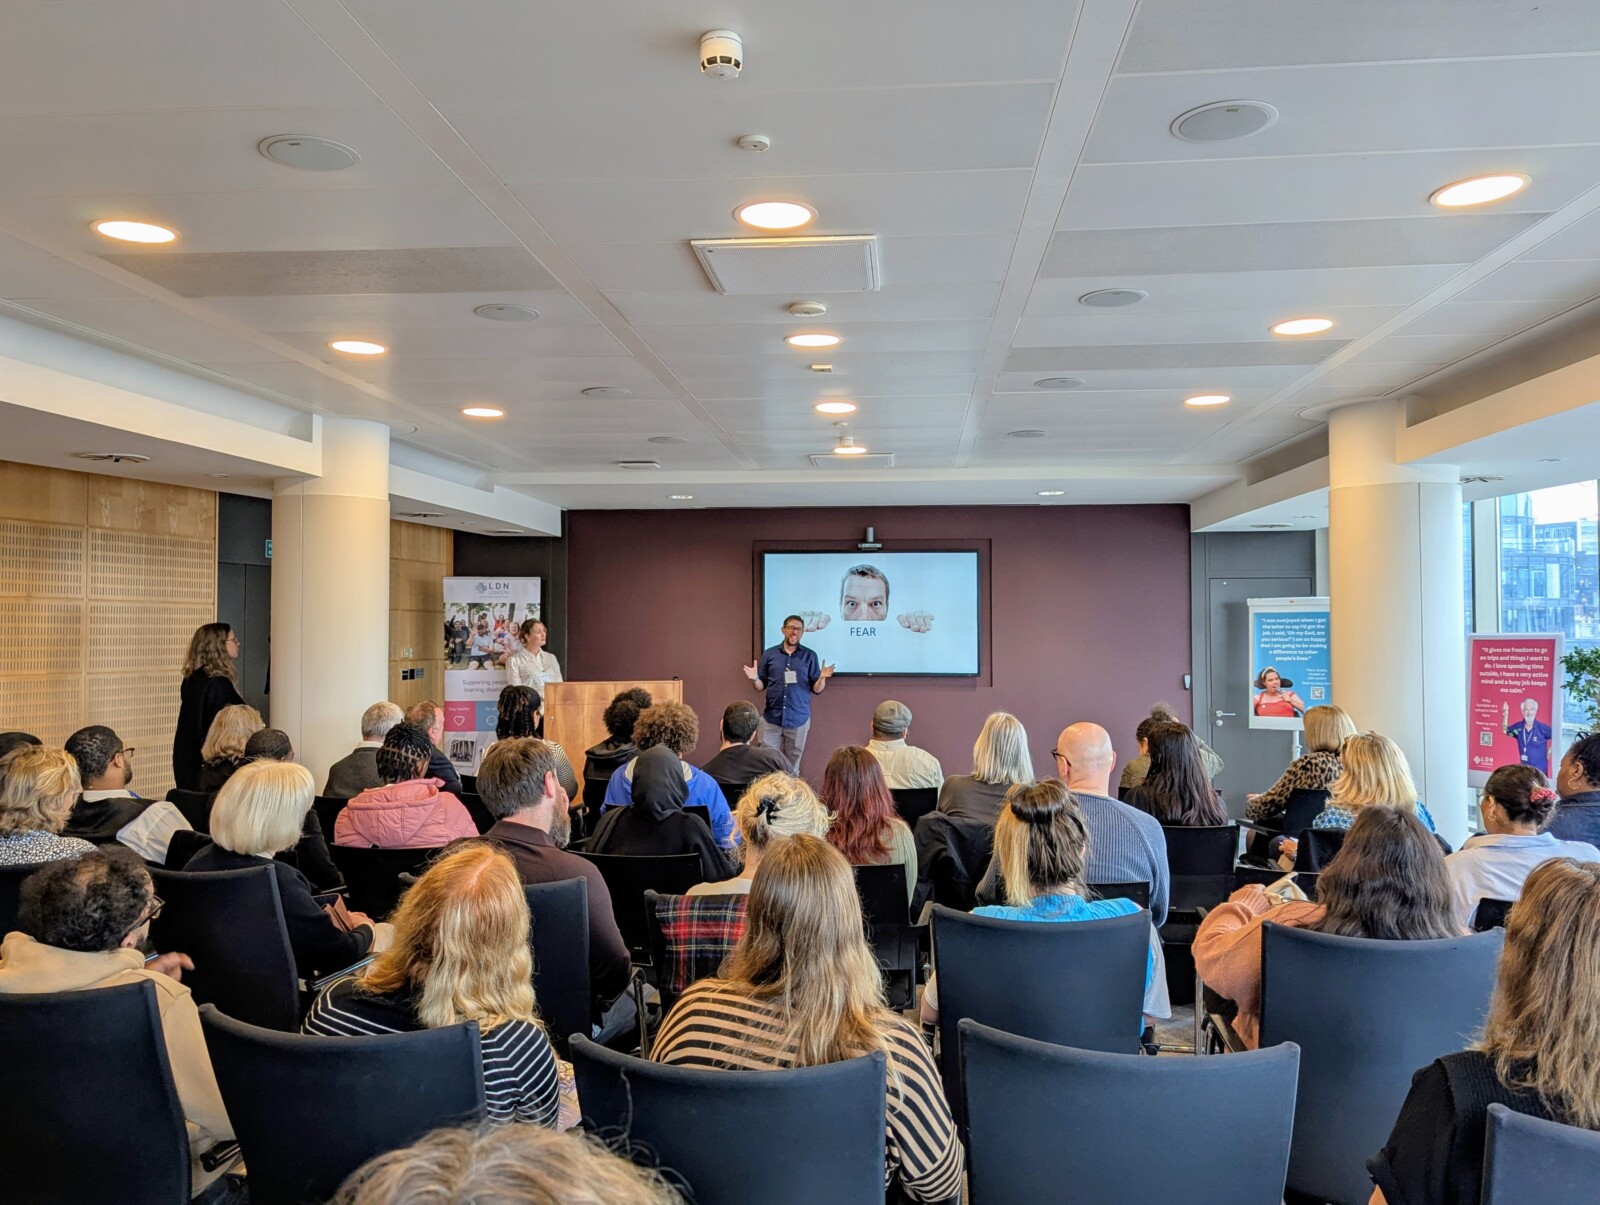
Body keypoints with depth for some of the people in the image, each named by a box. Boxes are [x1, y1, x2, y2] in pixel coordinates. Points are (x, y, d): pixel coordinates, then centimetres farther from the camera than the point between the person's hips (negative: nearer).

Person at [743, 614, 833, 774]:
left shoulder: (809, 656, 2)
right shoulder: (769, 654, 5)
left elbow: (816, 689, 2)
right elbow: (761, 686, 8)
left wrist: (822, 678, -18)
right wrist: (754, 679, -13)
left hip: (798, 719, -1)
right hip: (771, 719, 1)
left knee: (792, 766, 7)